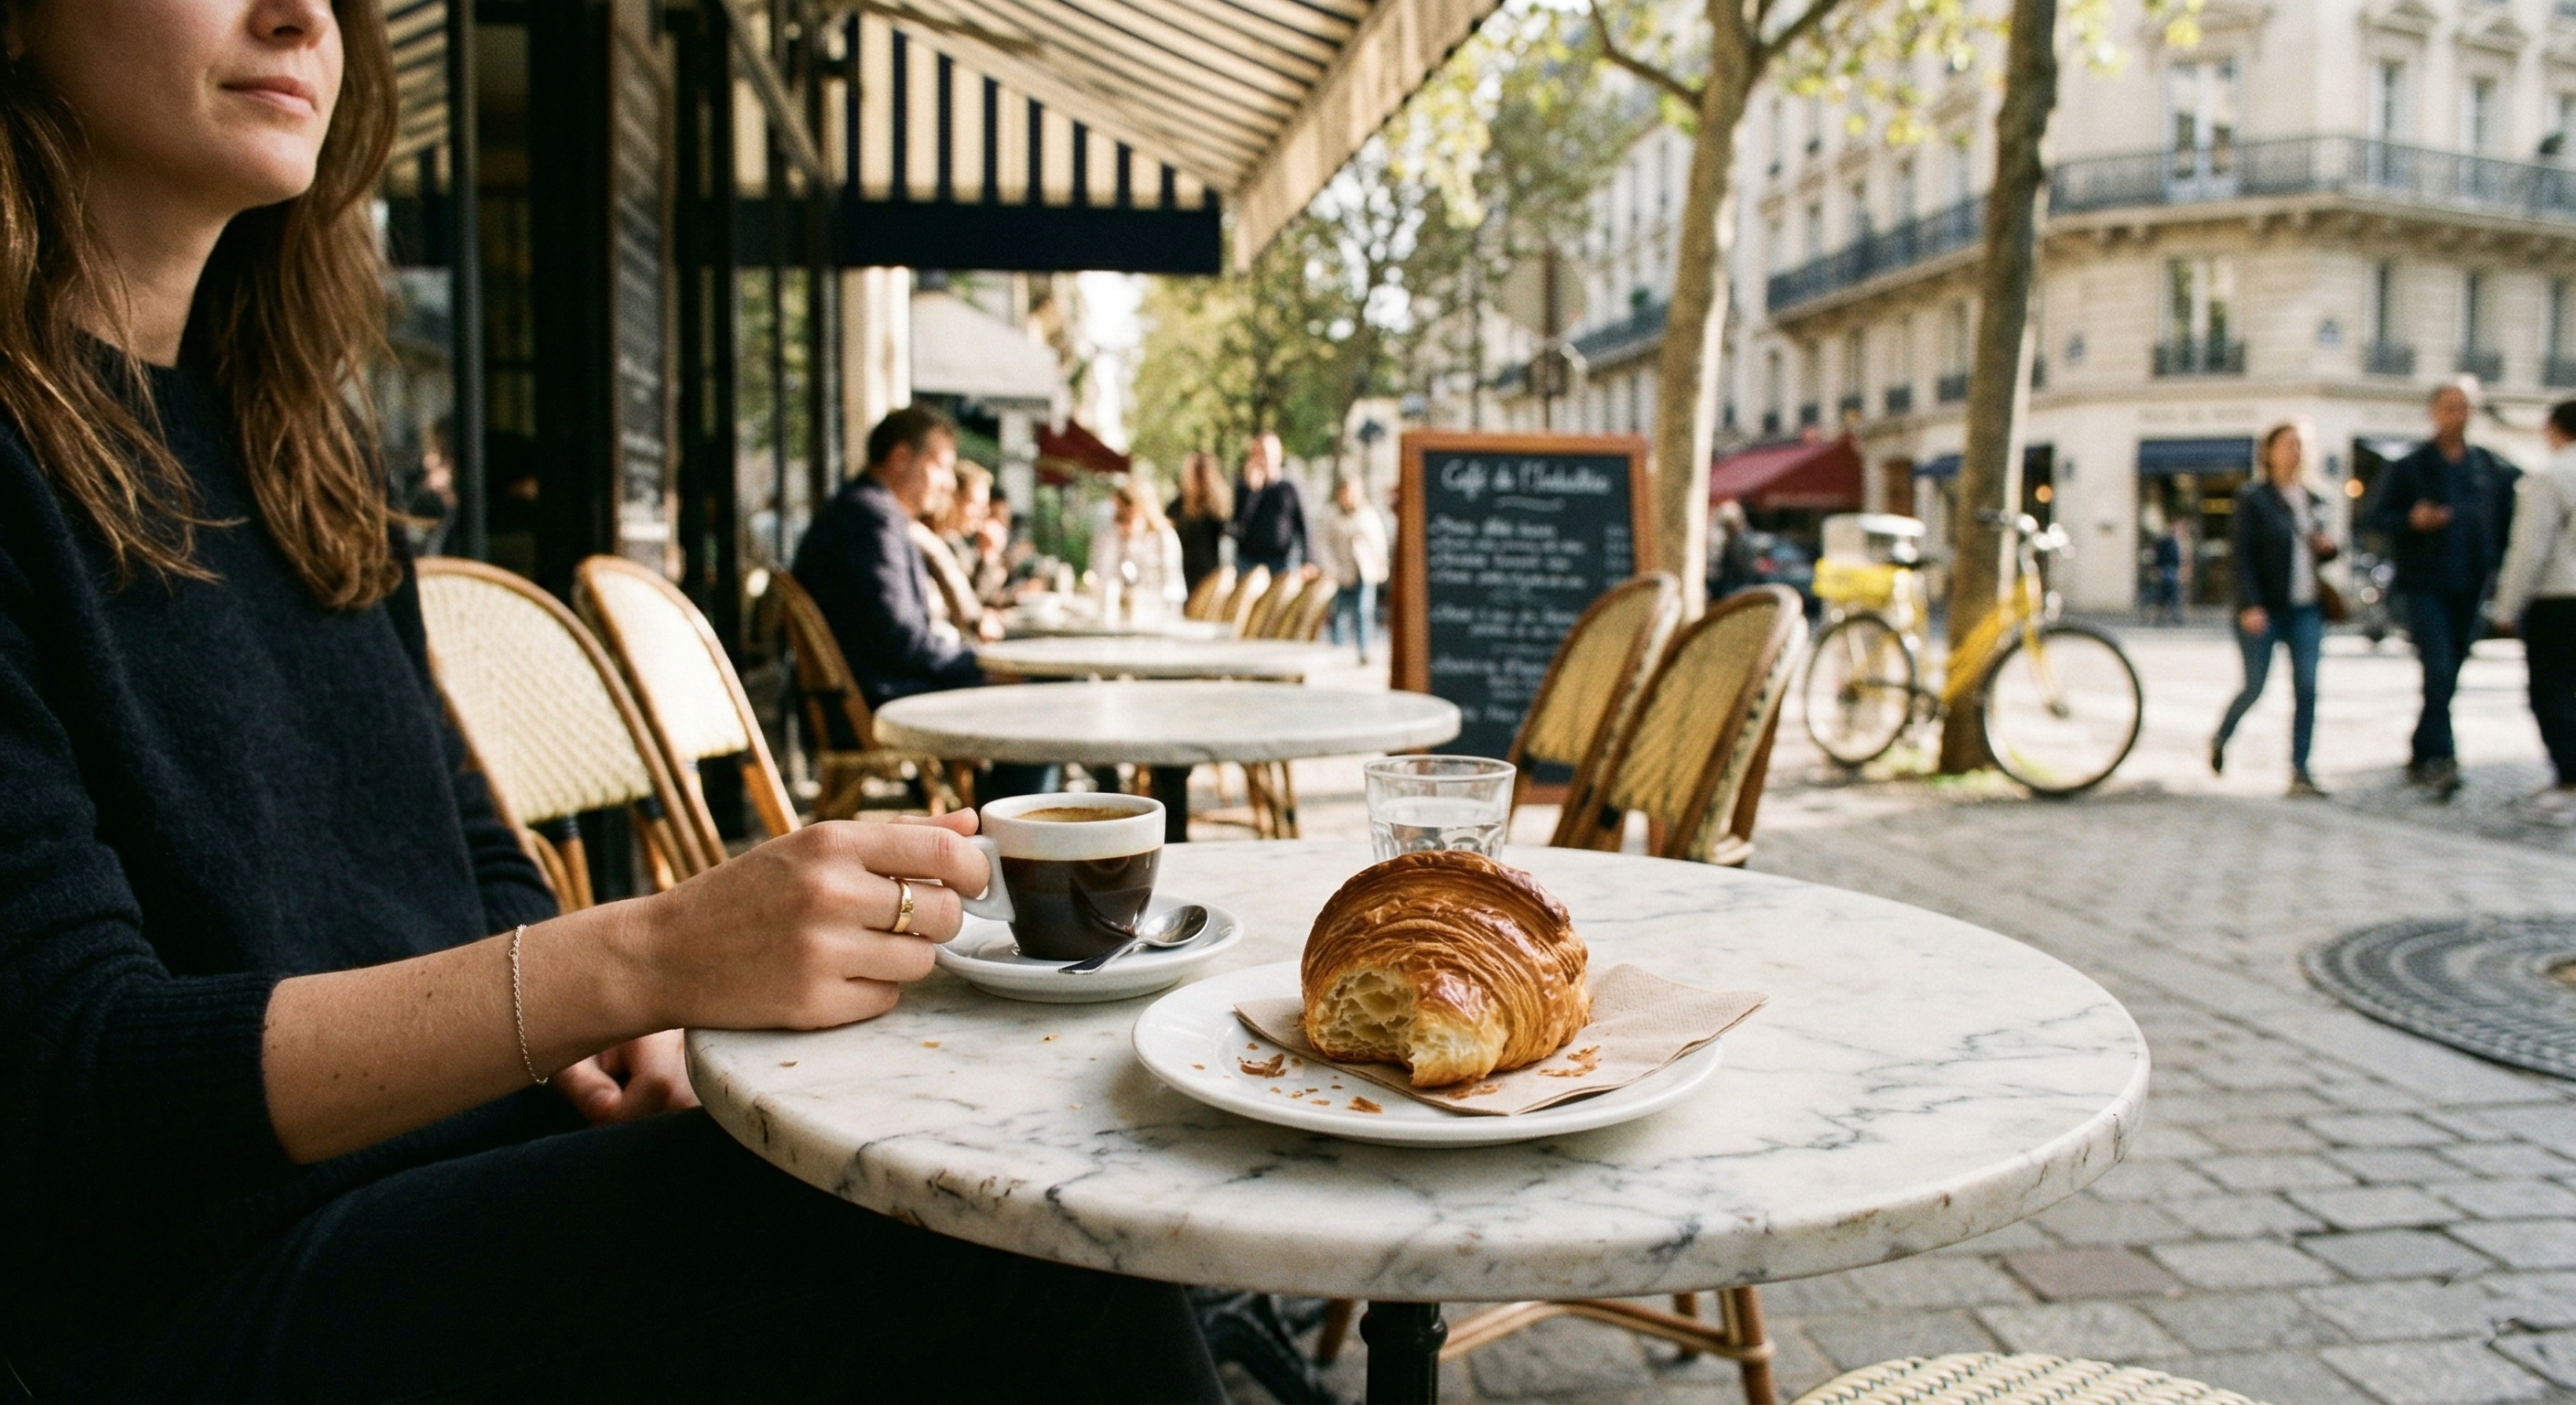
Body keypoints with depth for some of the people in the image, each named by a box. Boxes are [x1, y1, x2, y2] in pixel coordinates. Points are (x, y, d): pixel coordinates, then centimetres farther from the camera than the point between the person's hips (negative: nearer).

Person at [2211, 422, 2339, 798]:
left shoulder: (2315, 501, 14)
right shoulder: (2254, 499, -4)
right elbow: (2243, 555, -10)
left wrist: (2328, 548, 0)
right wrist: (2250, 606, -18)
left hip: (2306, 609, 5)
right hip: (2264, 610, -5)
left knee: (2306, 688, -3)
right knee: (2255, 686, -1)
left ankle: (2299, 771, -1)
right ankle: (2220, 738, 28)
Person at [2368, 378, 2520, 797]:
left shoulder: (2492, 469, 10)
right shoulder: (2409, 467, 1)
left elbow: (2507, 523, 13)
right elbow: (2379, 516, 0)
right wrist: (2412, 520, -19)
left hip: (2470, 588, 4)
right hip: (2425, 585, -4)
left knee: (2447, 676, 9)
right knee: (2439, 671, -14)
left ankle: (2420, 758, 21)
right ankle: (2439, 758, -15)